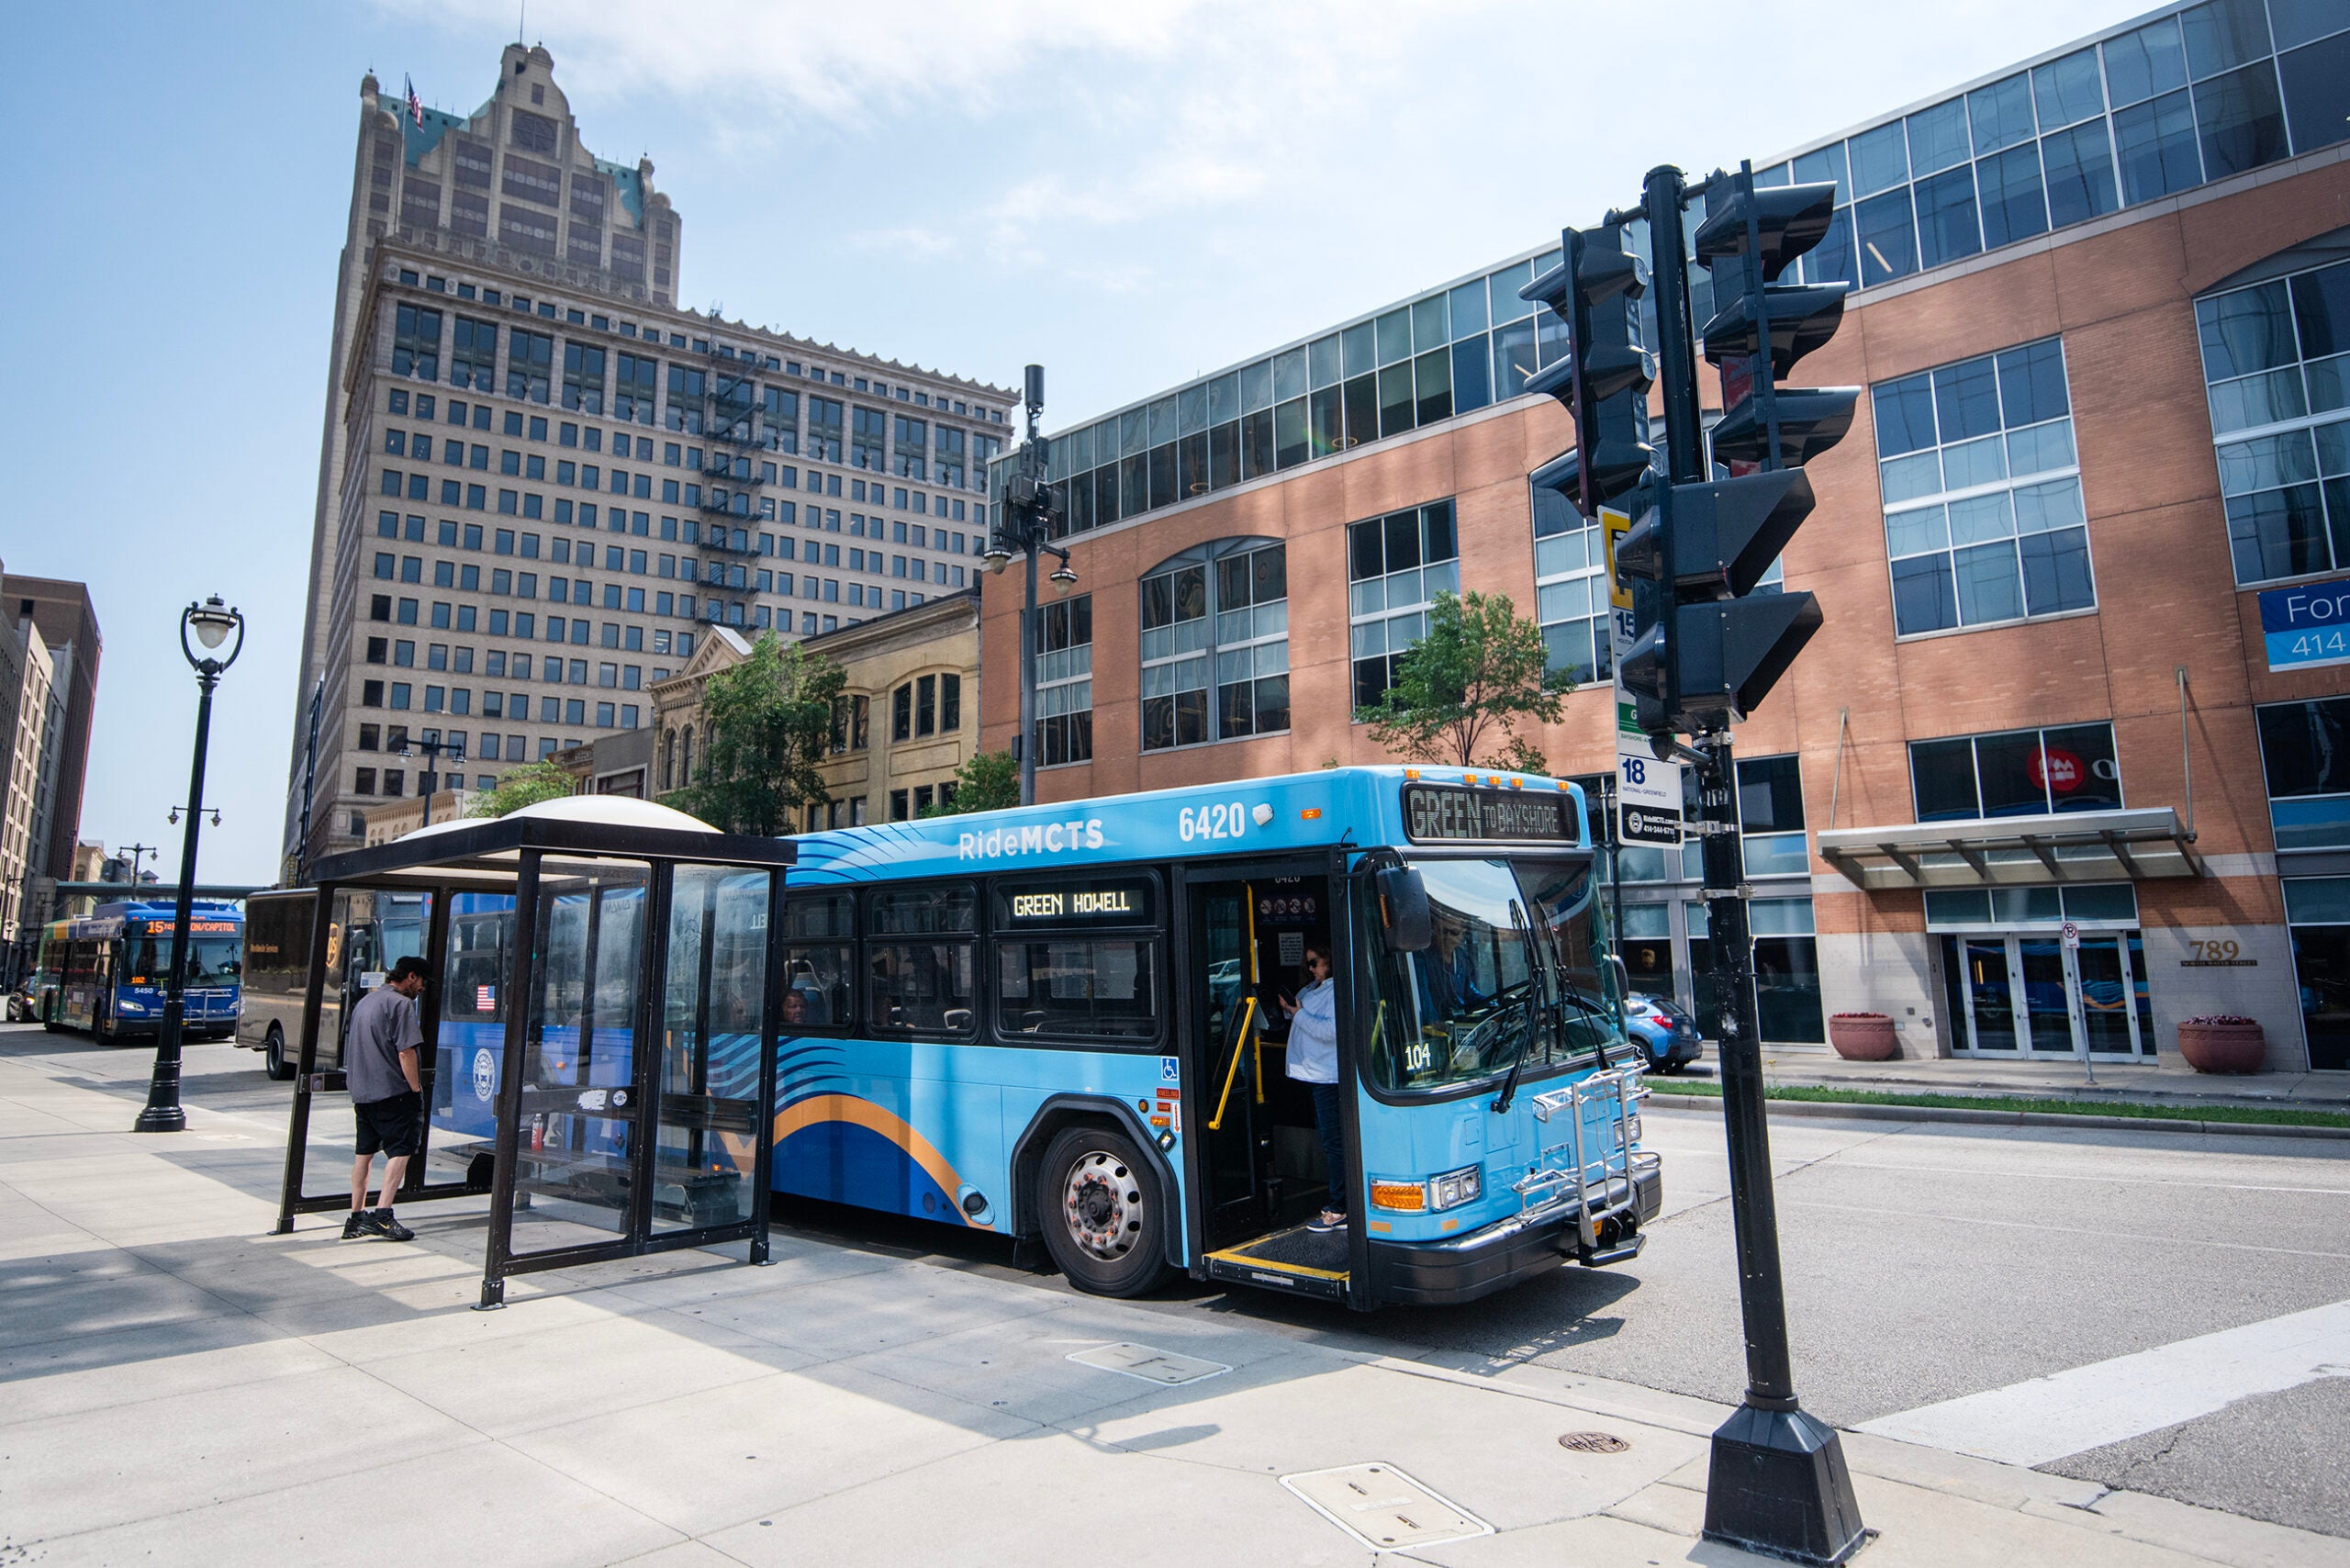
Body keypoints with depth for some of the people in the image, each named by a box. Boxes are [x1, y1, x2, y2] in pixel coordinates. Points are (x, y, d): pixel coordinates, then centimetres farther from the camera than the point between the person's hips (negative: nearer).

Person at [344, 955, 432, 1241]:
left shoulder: (365, 1001, 18)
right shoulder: (401, 1003, -11)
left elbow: (352, 1051, 25)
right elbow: (405, 1052, -17)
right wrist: (416, 1089, -10)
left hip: (361, 1091, 9)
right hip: (393, 1091, -9)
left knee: (364, 1152, 14)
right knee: (401, 1149, -6)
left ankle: (356, 1218, 18)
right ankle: (382, 1215, -14)